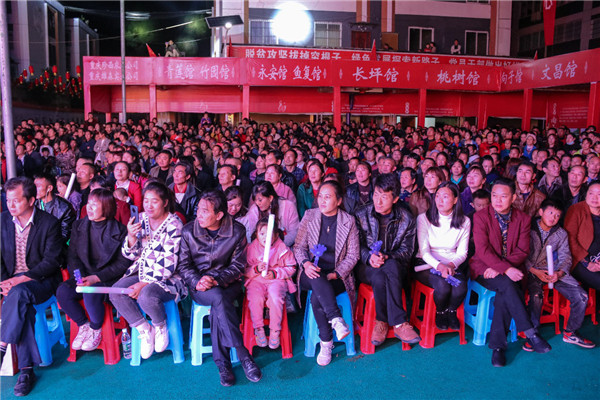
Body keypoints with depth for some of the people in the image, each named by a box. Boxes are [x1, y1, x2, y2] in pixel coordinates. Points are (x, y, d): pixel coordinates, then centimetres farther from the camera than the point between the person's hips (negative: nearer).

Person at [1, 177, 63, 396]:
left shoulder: (49, 223, -6)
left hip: (41, 280, -3)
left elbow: (52, 261, -11)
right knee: (22, 307, -29)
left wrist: (21, 279, -21)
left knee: (18, 293, -36)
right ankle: (26, 369, -25)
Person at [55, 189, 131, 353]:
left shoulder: (120, 231, -7)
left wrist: (96, 278, -19)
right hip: (84, 274, 5)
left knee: (91, 294, -33)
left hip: (108, 277, -5)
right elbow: (72, 255, 8)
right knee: (62, 291, -23)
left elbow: (123, 263, -9)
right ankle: (83, 325, 1)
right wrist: (80, 277, -11)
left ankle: (96, 329, -2)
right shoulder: (79, 226, 9)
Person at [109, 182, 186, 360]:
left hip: (165, 278, -6)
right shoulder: (141, 219, 5)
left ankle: (160, 326, 1)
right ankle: (144, 329, 1)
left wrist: (145, 284, -20)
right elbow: (130, 255, 8)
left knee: (146, 295, -33)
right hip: (141, 272, 6)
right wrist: (131, 236, -13)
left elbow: (168, 265, -16)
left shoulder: (174, 225, -12)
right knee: (116, 293, -18)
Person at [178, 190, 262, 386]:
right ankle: (243, 355, -29)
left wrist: (216, 280, -19)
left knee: (217, 308, -33)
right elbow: (184, 265, 2)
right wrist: (197, 281, -17)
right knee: (219, 298, -33)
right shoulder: (189, 231, -2)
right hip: (198, 285, 0)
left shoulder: (237, 231, -5)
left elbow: (237, 265, -3)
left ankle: (222, 363, -22)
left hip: (227, 282, 0)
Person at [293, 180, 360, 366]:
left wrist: (335, 274, -12)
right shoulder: (309, 215, 8)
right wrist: (306, 264, -15)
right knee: (317, 280, -37)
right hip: (312, 273, 1)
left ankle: (326, 343, -20)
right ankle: (336, 320, -37)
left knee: (316, 298, -32)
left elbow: (353, 255, 2)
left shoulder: (348, 221, 4)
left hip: (337, 276, -1)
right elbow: (299, 246, 7)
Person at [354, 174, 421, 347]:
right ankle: (399, 323, -18)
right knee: (380, 278, -36)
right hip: (367, 267, 0)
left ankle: (382, 321, -29)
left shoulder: (406, 219, 2)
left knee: (391, 266, -38)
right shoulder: (361, 215, 3)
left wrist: (387, 257, -20)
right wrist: (369, 257, -21)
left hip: (395, 265, 0)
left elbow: (407, 251, 0)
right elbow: (357, 245, 2)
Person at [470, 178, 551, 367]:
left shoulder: (523, 219, 5)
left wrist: (498, 269, -16)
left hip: (511, 270, 2)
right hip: (484, 269, -2)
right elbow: (482, 250, -11)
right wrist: (505, 269, -26)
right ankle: (530, 334, -25)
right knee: (507, 285, -33)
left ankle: (497, 346, -24)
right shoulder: (481, 216, -3)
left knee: (505, 293, -30)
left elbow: (522, 251, -1)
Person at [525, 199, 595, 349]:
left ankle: (570, 333, 8)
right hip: (532, 270, -4)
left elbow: (566, 258, 6)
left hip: (554, 270, 4)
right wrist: (535, 271, -18)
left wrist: (559, 273, -14)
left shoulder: (561, 234, 10)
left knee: (581, 296, -12)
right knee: (536, 295, -33)